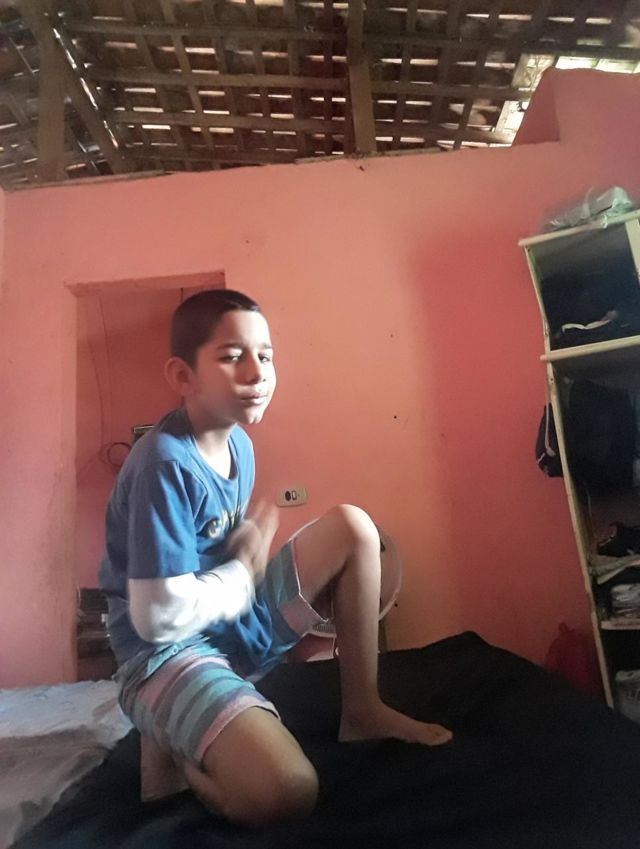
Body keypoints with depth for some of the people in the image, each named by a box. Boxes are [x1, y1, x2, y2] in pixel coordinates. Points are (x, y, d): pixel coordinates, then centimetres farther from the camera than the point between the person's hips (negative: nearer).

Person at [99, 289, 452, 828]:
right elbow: (159, 616, -27)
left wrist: (251, 550, -7)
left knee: (353, 526, -2)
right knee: (288, 792, -30)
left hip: (241, 619, 8)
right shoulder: (165, 466, -25)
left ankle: (363, 711, 10)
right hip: (170, 653, -8)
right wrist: (245, 571, -13)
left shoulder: (238, 444, 2)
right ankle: (190, 762, 7)